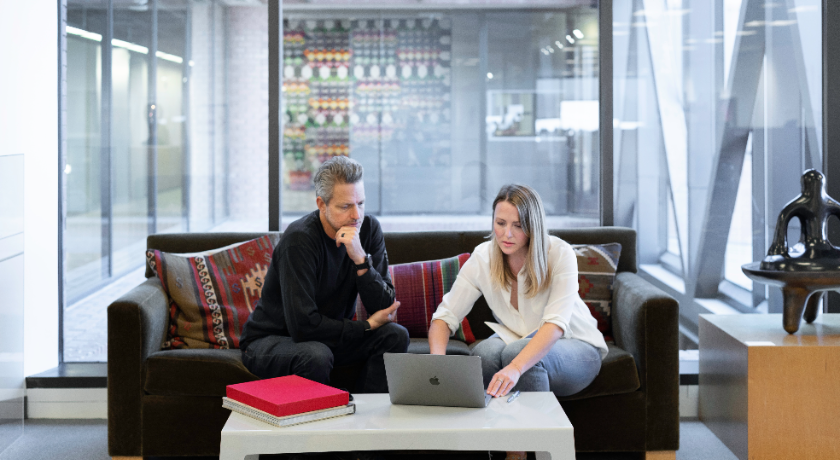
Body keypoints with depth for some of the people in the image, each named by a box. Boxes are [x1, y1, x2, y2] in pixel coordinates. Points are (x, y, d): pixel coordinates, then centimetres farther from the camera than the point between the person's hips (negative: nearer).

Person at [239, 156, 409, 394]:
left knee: (396, 336, -15)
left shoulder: (369, 229, -8)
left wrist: (361, 259, -29)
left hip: (329, 336, 6)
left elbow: (384, 308, -13)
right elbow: (303, 324, -30)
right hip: (268, 341, -6)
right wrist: (367, 326, -18)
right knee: (316, 355, -36)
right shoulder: (299, 239, -25)